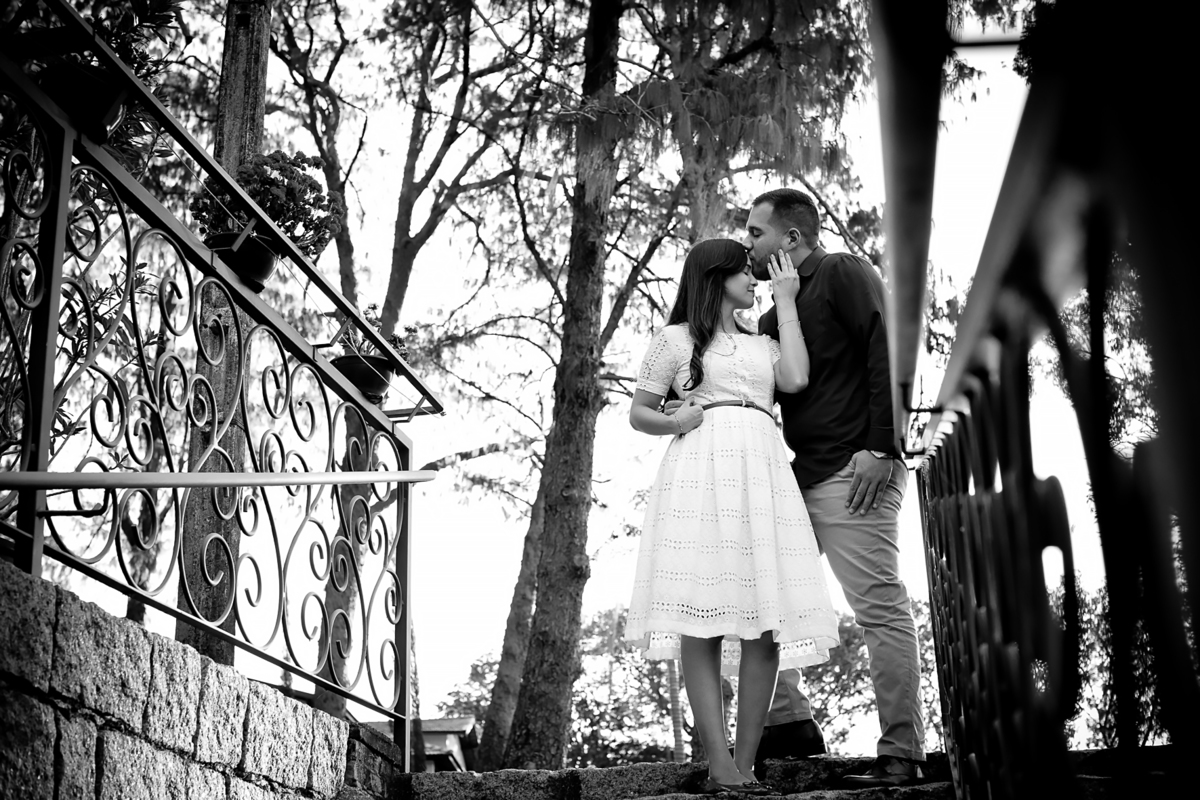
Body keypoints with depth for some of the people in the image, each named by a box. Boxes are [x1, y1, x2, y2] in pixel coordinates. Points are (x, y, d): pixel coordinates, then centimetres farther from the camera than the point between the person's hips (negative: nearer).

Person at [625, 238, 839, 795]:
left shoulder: (763, 345, 28)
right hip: (700, 469, -4)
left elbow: (796, 379, 7)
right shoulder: (675, 339, 16)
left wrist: (785, 302, 16)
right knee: (704, 618, -14)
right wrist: (674, 422, -6)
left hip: (763, 473, 4)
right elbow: (638, 413, 16)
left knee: (767, 622, -8)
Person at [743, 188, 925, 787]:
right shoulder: (777, 312, 23)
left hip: (855, 470, -9)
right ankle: (787, 720, 13)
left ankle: (901, 753, -4)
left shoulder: (843, 273, -1)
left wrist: (881, 448, -20)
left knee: (880, 608, -8)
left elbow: (888, 351, -13)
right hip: (799, 476, 9)